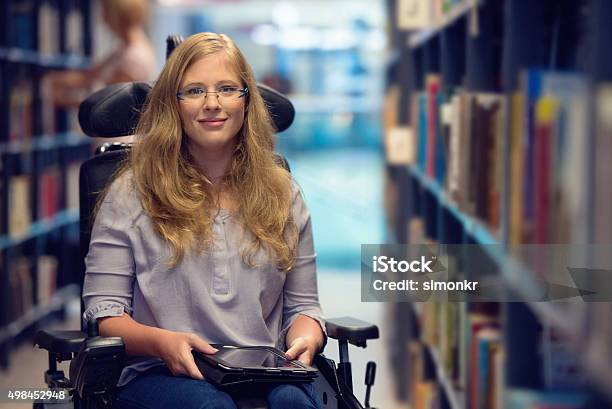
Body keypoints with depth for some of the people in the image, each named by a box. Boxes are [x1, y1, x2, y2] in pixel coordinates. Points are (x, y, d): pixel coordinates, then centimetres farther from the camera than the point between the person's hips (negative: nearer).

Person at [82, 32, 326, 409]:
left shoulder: (281, 193, 17)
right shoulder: (131, 193, 7)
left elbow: (303, 305, 19)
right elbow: (104, 312, 3)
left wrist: (305, 339, -7)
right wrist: (161, 342, -19)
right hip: (159, 374, -2)